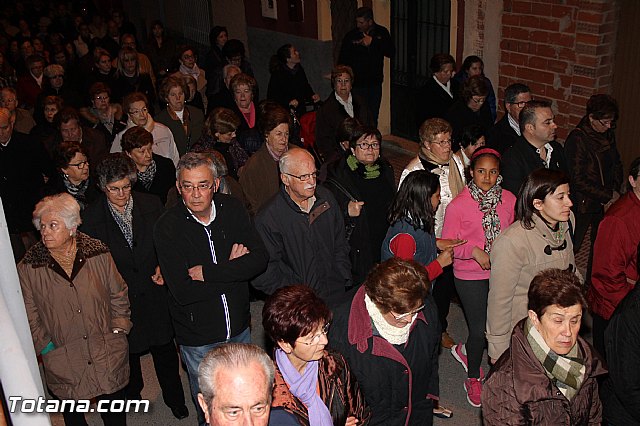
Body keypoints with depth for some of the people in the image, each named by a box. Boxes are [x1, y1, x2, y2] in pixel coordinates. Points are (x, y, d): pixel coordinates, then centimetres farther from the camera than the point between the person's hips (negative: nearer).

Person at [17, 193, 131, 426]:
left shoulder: (98, 253, -4)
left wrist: (119, 329, 0)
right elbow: (29, 313, 0)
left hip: (108, 355, 1)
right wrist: (44, 345, -4)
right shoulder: (29, 267, -6)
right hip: (64, 363, 0)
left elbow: (118, 294, 4)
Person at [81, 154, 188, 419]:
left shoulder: (151, 205, -6)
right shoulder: (91, 217, -11)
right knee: (128, 350, 19)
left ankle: (175, 401, 37)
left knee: (165, 351, 16)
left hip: (156, 294, 1)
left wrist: (163, 266, -12)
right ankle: (132, 393, 48)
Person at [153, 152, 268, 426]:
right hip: (198, 338, -3)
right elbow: (183, 292, -26)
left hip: (239, 328, 3)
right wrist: (233, 268, -19)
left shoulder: (232, 209, -8)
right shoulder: (168, 227, -19)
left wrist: (208, 272, -23)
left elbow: (260, 260, -16)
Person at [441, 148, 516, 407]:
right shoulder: (458, 205, -15)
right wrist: (474, 251, -22)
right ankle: (473, 379, 30)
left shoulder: (509, 200, -3)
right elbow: (447, 242, -10)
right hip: (470, 276, -4)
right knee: (479, 329, 4)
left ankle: (465, 351, 44)